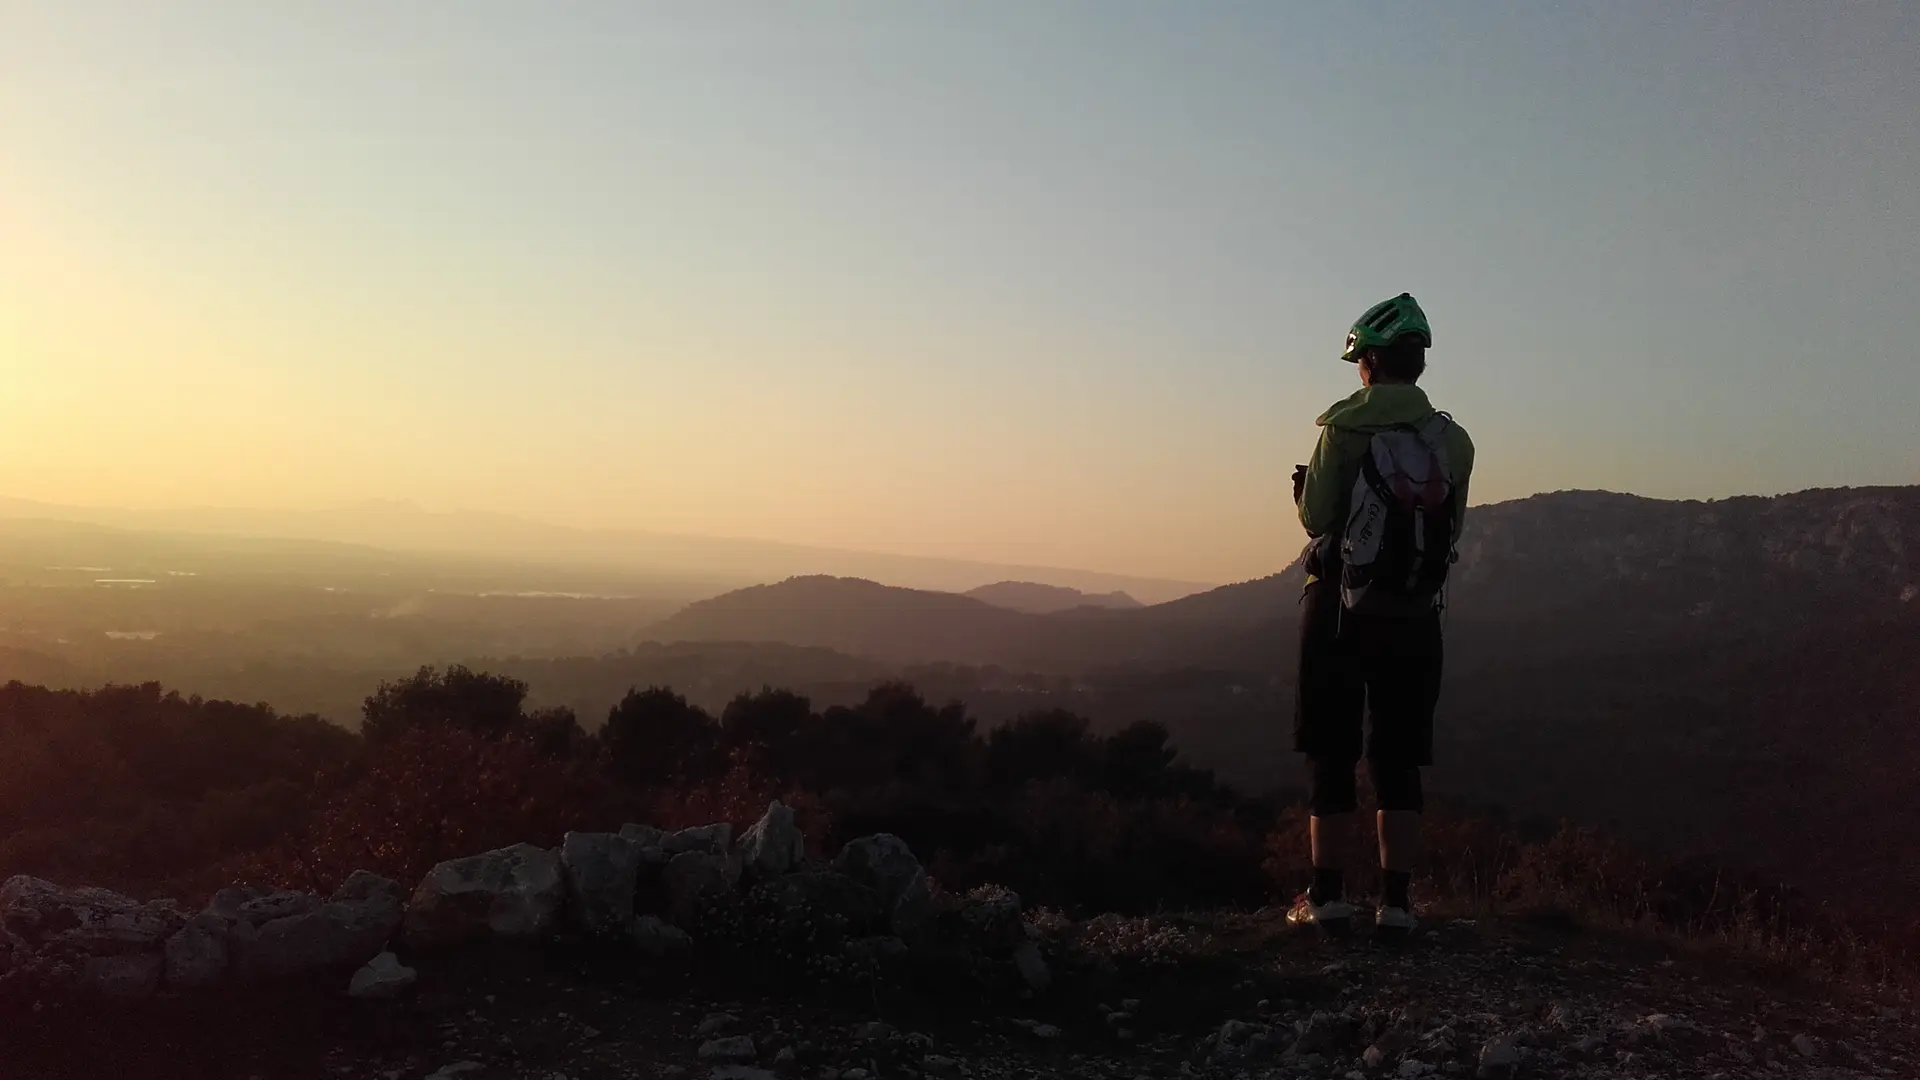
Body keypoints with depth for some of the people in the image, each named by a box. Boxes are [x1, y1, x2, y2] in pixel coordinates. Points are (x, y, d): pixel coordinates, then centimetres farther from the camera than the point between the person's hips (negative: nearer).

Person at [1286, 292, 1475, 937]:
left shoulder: (1344, 429, -9)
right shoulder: (1453, 440, 5)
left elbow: (1317, 517, -8)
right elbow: (1453, 528, 8)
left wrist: (1304, 484, 13)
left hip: (1341, 610, -3)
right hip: (1416, 616, 4)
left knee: (1331, 753, 4)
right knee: (1398, 759, 8)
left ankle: (1327, 897, 5)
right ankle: (1395, 901, 9)